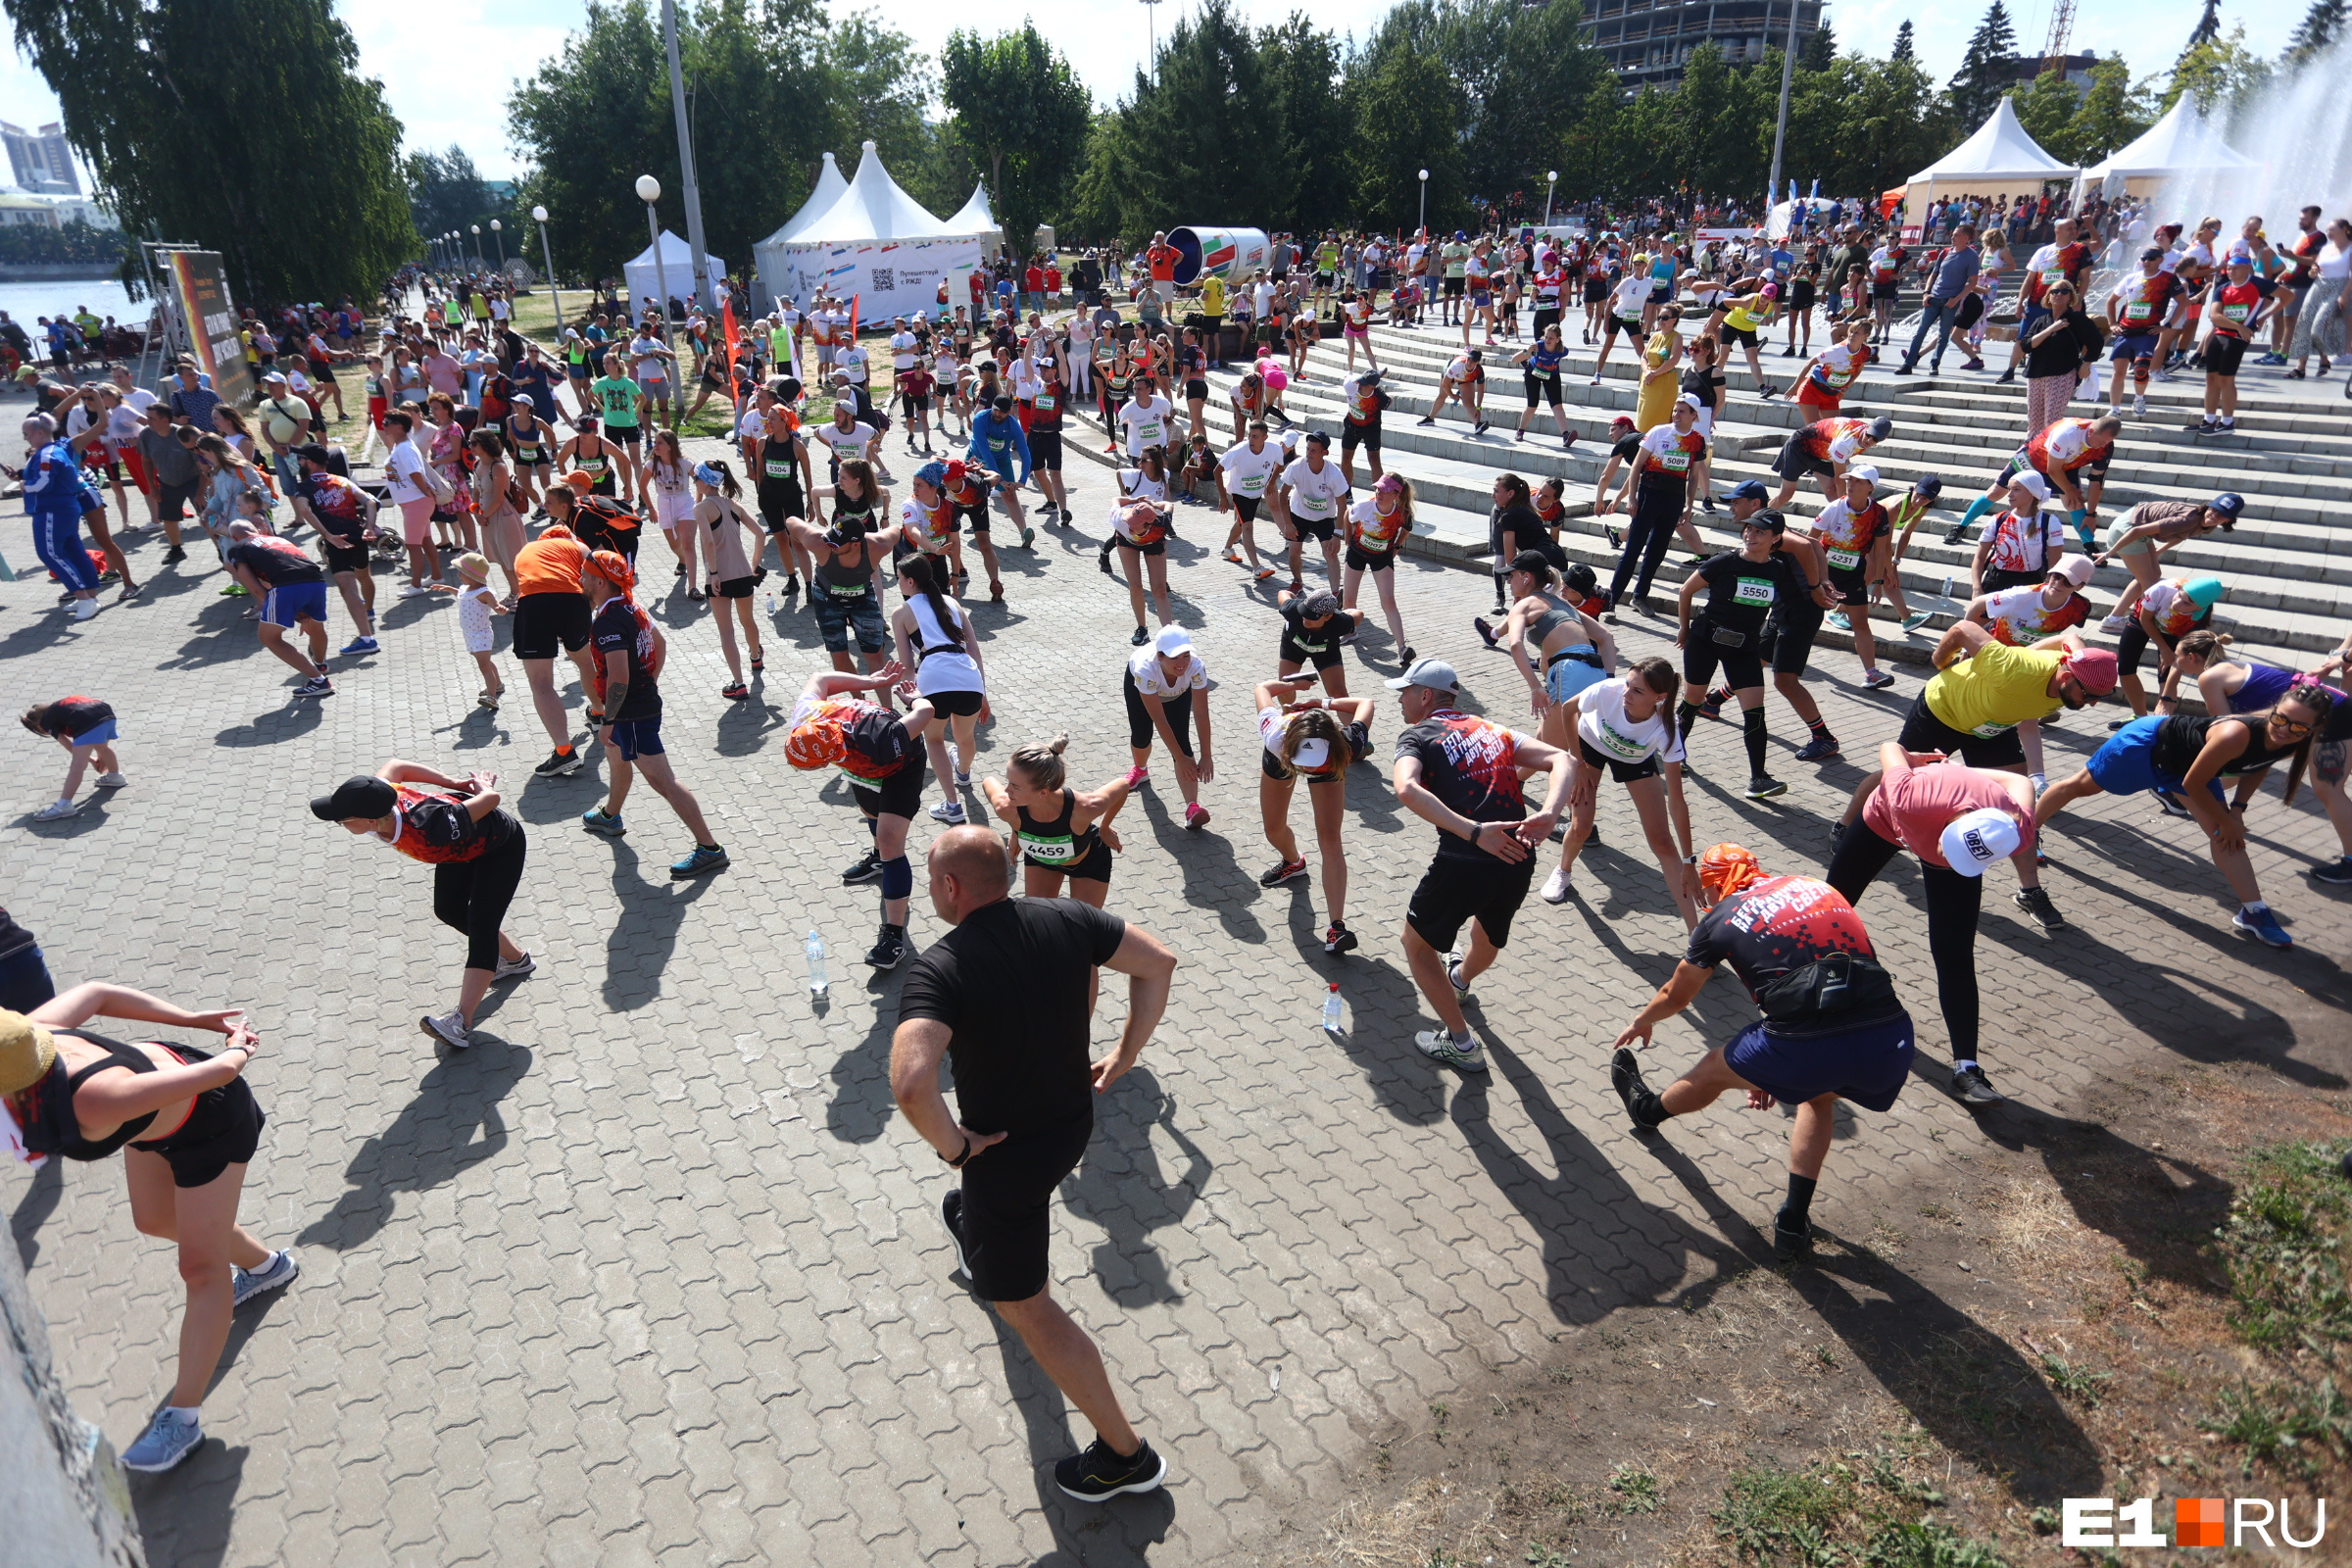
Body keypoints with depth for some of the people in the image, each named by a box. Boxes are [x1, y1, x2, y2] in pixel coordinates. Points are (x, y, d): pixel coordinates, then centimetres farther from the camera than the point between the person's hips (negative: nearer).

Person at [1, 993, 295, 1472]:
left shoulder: (91, 1102, -44)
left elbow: (218, 1073, -36)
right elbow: (94, 992, -10)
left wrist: (237, 1054, -12)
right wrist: (195, 1021, -3)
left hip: (211, 1122, -8)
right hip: (162, 1102, 8)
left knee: (201, 1269, -2)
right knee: (155, 1220, 28)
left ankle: (183, 1418, 7)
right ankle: (267, 1266, 52)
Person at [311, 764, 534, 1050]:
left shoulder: (428, 832, -45)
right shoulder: (378, 797, -28)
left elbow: (492, 798, -36)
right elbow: (395, 765, -6)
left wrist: (484, 788, -10)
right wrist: (454, 784, -5)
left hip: (501, 845, -8)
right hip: (465, 845, 8)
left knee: (481, 924, -16)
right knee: (448, 910, 19)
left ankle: (461, 1022, -23)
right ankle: (515, 959, 40)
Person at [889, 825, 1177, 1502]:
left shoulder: (939, 971, -29)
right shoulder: (1066, 918, -12)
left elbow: (910, 1083, -43)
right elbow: (1158, 963, -5)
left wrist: (953, 1145, -23)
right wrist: (1126, 1054, 2)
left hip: (1005, 1147, -7)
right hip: (1076, 1124, 7)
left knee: (1025, 1305, 12)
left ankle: (1125, 1453, 21)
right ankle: (973, 1228, 74)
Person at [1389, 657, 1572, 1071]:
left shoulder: (1417, 735, 3)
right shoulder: (1492, 730, 19)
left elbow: (1406, 789, -20)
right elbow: (1561, 760, 6)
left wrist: (1474, 832, -25)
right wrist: (1548, 814, -11)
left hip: (1464, 864, -6)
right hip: (1519, 861, 7)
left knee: (1417, 943, 20)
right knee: (1490, 935, 36)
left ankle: (1461, 1044, 23)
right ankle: (1461, 979, 68)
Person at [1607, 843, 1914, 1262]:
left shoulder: (1721, 919, 11)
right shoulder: (1820, 888, 24)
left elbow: (1675, 997, 27)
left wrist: (1641, 1023, 51)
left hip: (1806, 1046, -4)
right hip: (1891, 1043, 5)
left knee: (1715, 1069, 26)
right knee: (1819, 1093, 36)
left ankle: (1647, 1110, 54)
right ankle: (1794, 1223, 36)